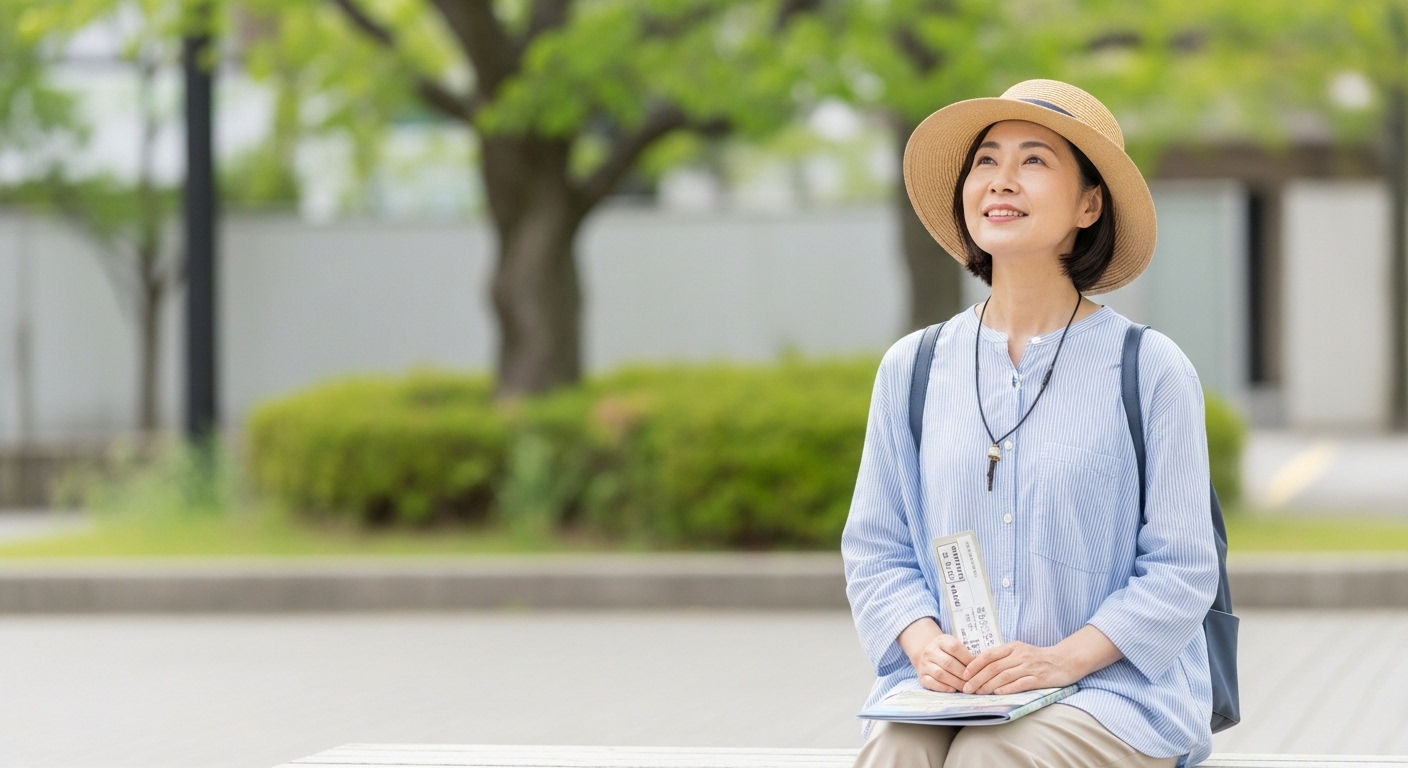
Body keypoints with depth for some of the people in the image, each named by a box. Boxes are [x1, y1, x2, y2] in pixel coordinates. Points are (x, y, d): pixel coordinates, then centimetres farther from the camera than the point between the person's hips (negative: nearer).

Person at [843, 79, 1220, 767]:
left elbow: (1181, 569, -2)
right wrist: (924, 640, -9)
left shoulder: (1151, 369, 0)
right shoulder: (912, 369, 11)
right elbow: (875, 549, 12)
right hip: (944, 687, 3)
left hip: (1113, 687, -2)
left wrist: (1064, 658, -15)